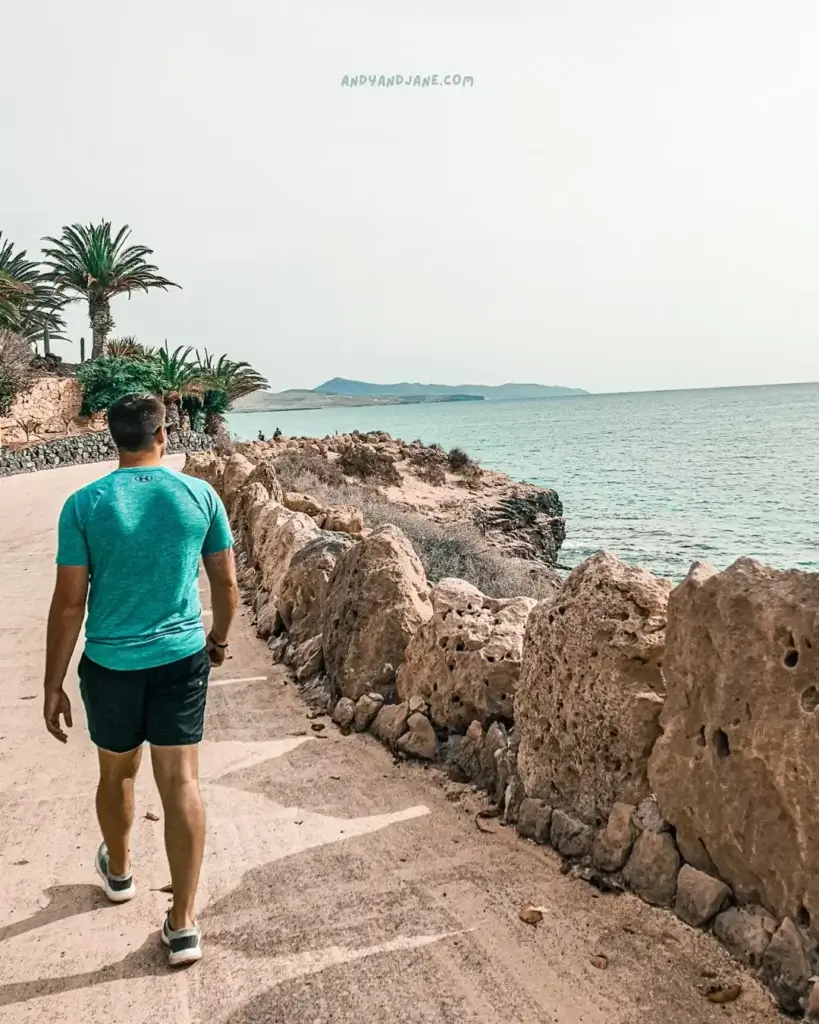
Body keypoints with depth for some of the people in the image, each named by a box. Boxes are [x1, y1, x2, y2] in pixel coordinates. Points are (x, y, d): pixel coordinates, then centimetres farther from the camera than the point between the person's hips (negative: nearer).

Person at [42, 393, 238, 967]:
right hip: (182, 659, 0)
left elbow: (69, 603, -9)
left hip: (110, 664, 0)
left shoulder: (85, 505, -10)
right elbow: (227, 582, 2)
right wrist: (220, 638, 20)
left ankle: (119, 871, 48)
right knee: (182, 783, 6)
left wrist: (54, 686, 0)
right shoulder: (200, 495, -6)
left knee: (117, 773, 22)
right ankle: (184, 923, 11)